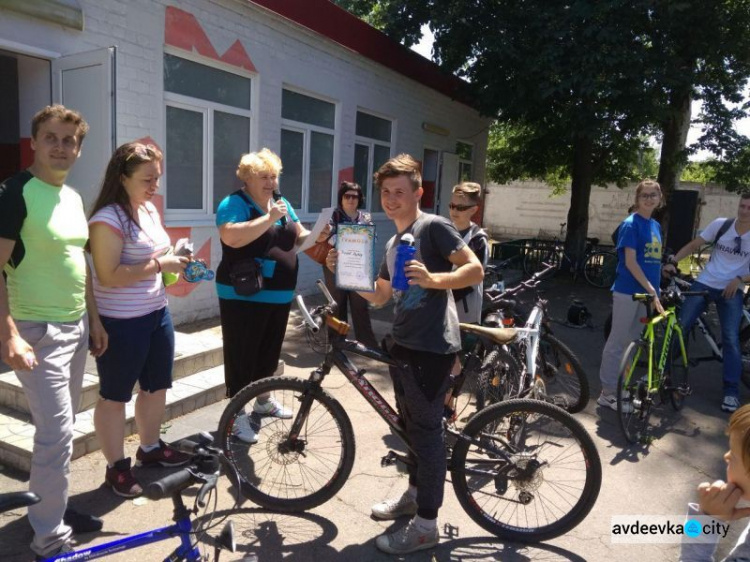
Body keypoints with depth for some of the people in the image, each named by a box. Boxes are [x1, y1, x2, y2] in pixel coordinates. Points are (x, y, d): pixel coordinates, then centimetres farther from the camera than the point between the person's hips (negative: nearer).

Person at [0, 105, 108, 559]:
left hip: (75, 327, 8)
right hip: (37, 331, -7)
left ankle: (55, 507, 34)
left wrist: (94, 319, 16)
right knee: (56, 433, -5)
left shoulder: (74, 197, 10)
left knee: (62, 428, 17)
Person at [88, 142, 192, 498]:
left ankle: (150, 448, 38)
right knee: (115, 396, 8)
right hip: (121, 323, -8)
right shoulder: (107, 219, -19)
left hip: (157, 313, 9)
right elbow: (109, 276, -24)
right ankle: (116, 467, 23)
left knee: (157, 386, 19)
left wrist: (177, 264, 3)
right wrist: (160, 265, -22)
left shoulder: (150, 210, 8)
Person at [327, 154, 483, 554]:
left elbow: (475, 270, -17)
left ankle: (426, 525, 10)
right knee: (409, 425, 19)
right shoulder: (393, 243, 16)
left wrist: (432, 279, -32)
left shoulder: (434, 227, -9)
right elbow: (379, 295, 16)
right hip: (403, 344, 9)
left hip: (432, 347, -9)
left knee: (426, 430, -2)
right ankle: (414, 493, 38)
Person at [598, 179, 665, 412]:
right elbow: (630, 262, -17)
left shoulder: (656, 226, 13)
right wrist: (651, 290, -21)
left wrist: (654, 290, 12)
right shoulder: (631, 224, -11)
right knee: (617, 342, -1)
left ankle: (620, 388, 27)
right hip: (628, 290, -8)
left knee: (632, 342, 15)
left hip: (646, 291, 8)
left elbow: (653, 261, 18)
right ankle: (607, 393, 7)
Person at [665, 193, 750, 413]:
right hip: (704, 284, 1)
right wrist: (672, 260, -14)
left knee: (731, 339, -7)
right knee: (679, 326, -5)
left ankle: (731, 391, 4)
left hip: (731, 290, -1)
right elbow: (693, 245, 0)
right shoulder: (721, 224, -2)